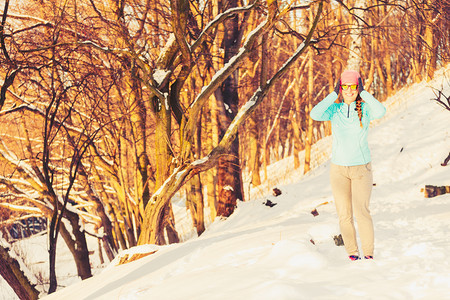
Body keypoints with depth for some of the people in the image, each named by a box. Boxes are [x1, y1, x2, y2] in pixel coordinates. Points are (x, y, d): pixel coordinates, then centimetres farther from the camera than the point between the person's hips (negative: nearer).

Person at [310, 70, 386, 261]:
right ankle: (352, 252, 15)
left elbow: (380, 111, -27)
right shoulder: (335, 110, -1)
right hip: (339, 169, 2)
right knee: (344, 215, 1)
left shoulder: (365, 109, -4)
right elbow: (315, 114, -20)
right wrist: (334, 94, -16)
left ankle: (368, 252, -4)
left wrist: (363, 92, -19)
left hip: (361, 168, -2)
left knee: (362, 212, -13)